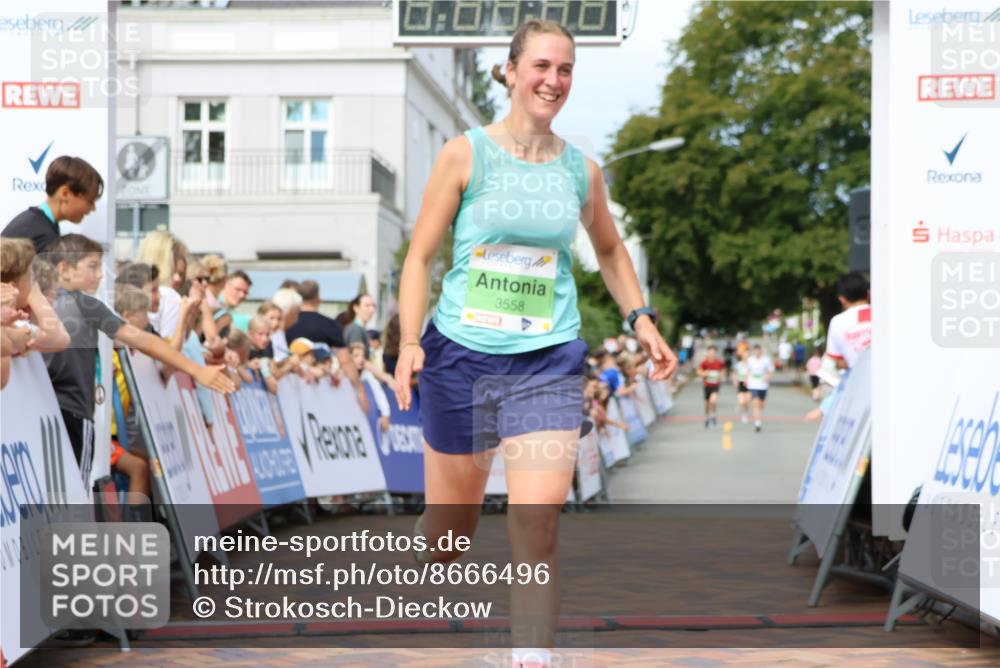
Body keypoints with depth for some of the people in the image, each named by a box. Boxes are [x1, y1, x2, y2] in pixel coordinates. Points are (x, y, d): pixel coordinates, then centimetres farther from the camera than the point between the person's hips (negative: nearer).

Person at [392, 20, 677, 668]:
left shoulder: (580, 169, 6)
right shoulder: (465, 154, -2)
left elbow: (610, 250, 24)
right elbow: (421, 255, -1)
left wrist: (641, 319, 12)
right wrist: (410, 341, -12)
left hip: (550, 360, 1)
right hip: (461, 355, -1)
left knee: (537, 524, -14)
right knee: (448, 530, 11)